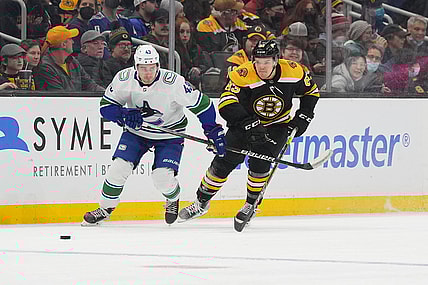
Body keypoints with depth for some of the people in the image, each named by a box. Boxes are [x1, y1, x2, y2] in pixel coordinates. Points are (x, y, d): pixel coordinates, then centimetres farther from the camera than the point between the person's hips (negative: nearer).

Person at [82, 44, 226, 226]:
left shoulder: (173, 82, -27)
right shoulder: (124, 79, -17)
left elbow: (201, 104, -17)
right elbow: (106, 106, -7)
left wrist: (213, 131, -16)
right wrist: (123, 115, -27)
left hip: (169, 134, -3)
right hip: (136, 131, 3)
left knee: (162, 178, -16)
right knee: (119, 168, -11)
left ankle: (173, 199, 20)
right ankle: (105, 209, 10)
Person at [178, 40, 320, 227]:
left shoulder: (293, 71, -17)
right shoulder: (242, 75, -26)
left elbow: (311, 91, 2)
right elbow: (226, 104, -35)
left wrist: (302, 118, -7)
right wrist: (249, 125, -44)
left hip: (277, 125, 0)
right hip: (245, 125, 0)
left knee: (259, 163, -20)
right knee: (224, 162, -3)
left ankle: (251, 206, 2)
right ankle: (201, 203, 15)